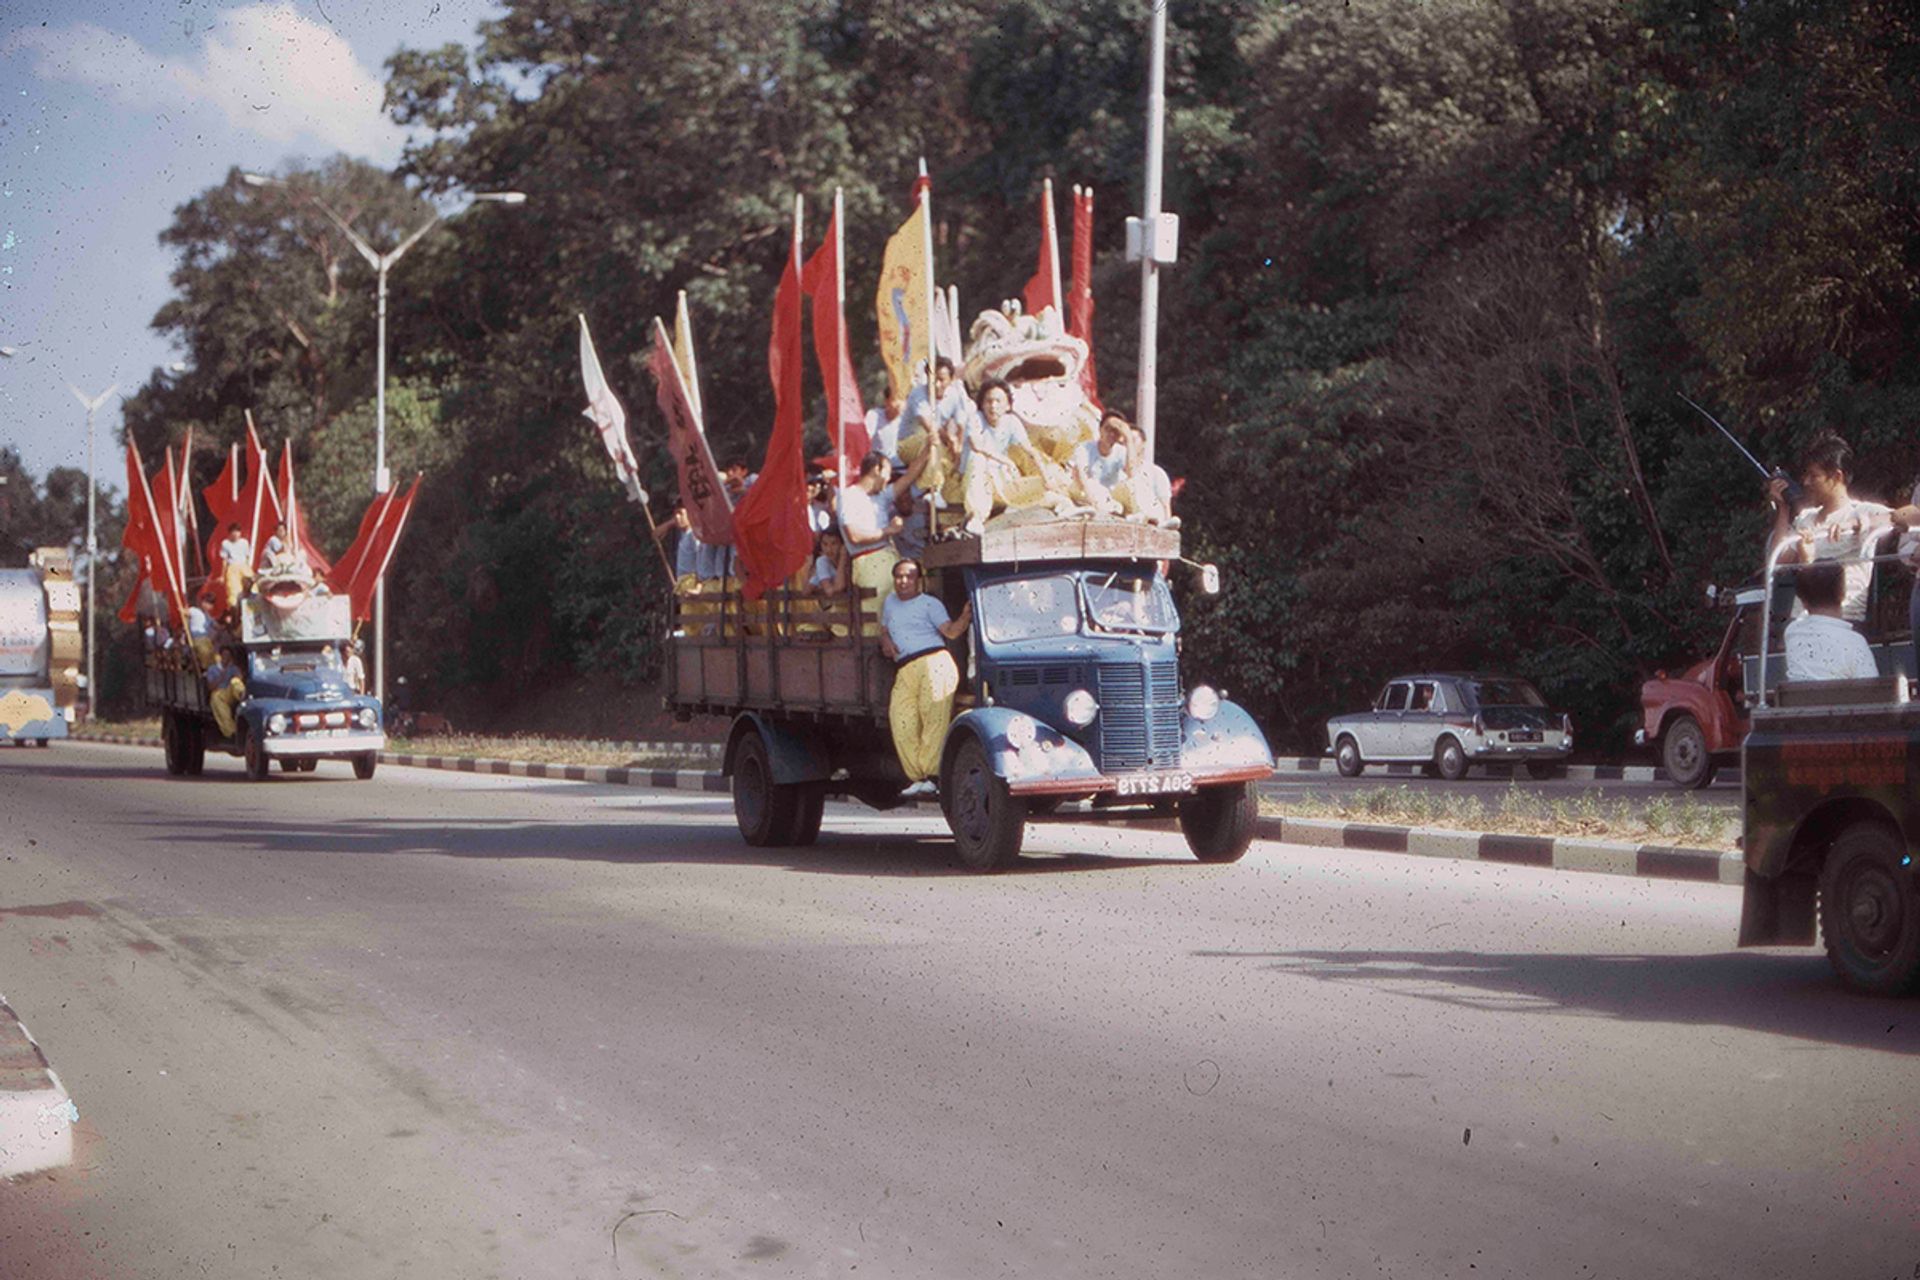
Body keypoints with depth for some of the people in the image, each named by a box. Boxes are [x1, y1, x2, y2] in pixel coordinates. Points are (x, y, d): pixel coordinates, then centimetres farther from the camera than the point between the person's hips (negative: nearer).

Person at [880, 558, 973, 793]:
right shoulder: (890, 602, 27)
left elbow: (950, 631, 0)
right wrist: (886, 642, 16)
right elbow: (884, 630, 39)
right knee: (902, 725, -8)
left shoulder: (929, 604, 10)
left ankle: (931, 773, -21)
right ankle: (917, 778, -6)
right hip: (904, 672, 6)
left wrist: (965, 618, -20)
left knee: (934, 720, -17)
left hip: (933, 662, -6)